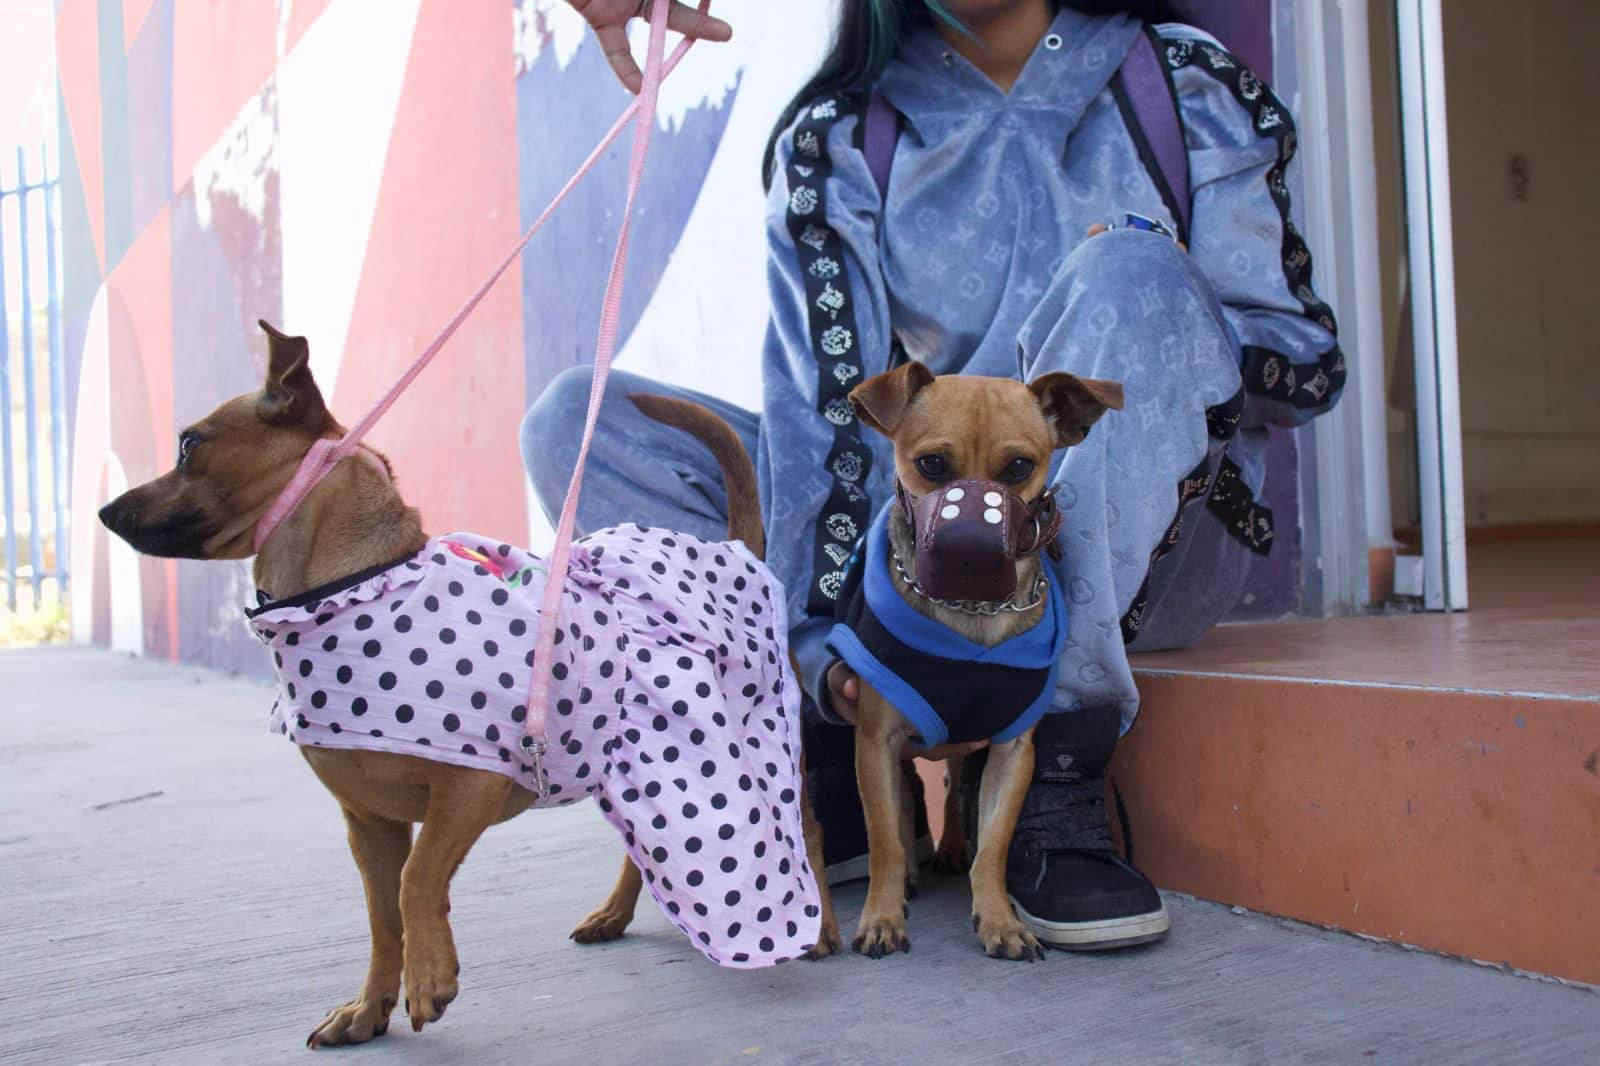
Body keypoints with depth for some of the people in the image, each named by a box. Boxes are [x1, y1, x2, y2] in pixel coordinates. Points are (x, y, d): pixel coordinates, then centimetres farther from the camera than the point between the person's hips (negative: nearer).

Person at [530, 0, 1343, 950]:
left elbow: (1309, 365, 1)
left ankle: (1054, 778, -28)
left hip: (1141, 550, -1)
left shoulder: (1190, 88, 3)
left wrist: (1147, 307, -19)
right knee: (579, 421, -10)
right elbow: (823, 404, -9)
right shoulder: (834, 139, 3)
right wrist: (828, 631, -23)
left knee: (1129, 271, -31)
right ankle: (844, 771, -16)